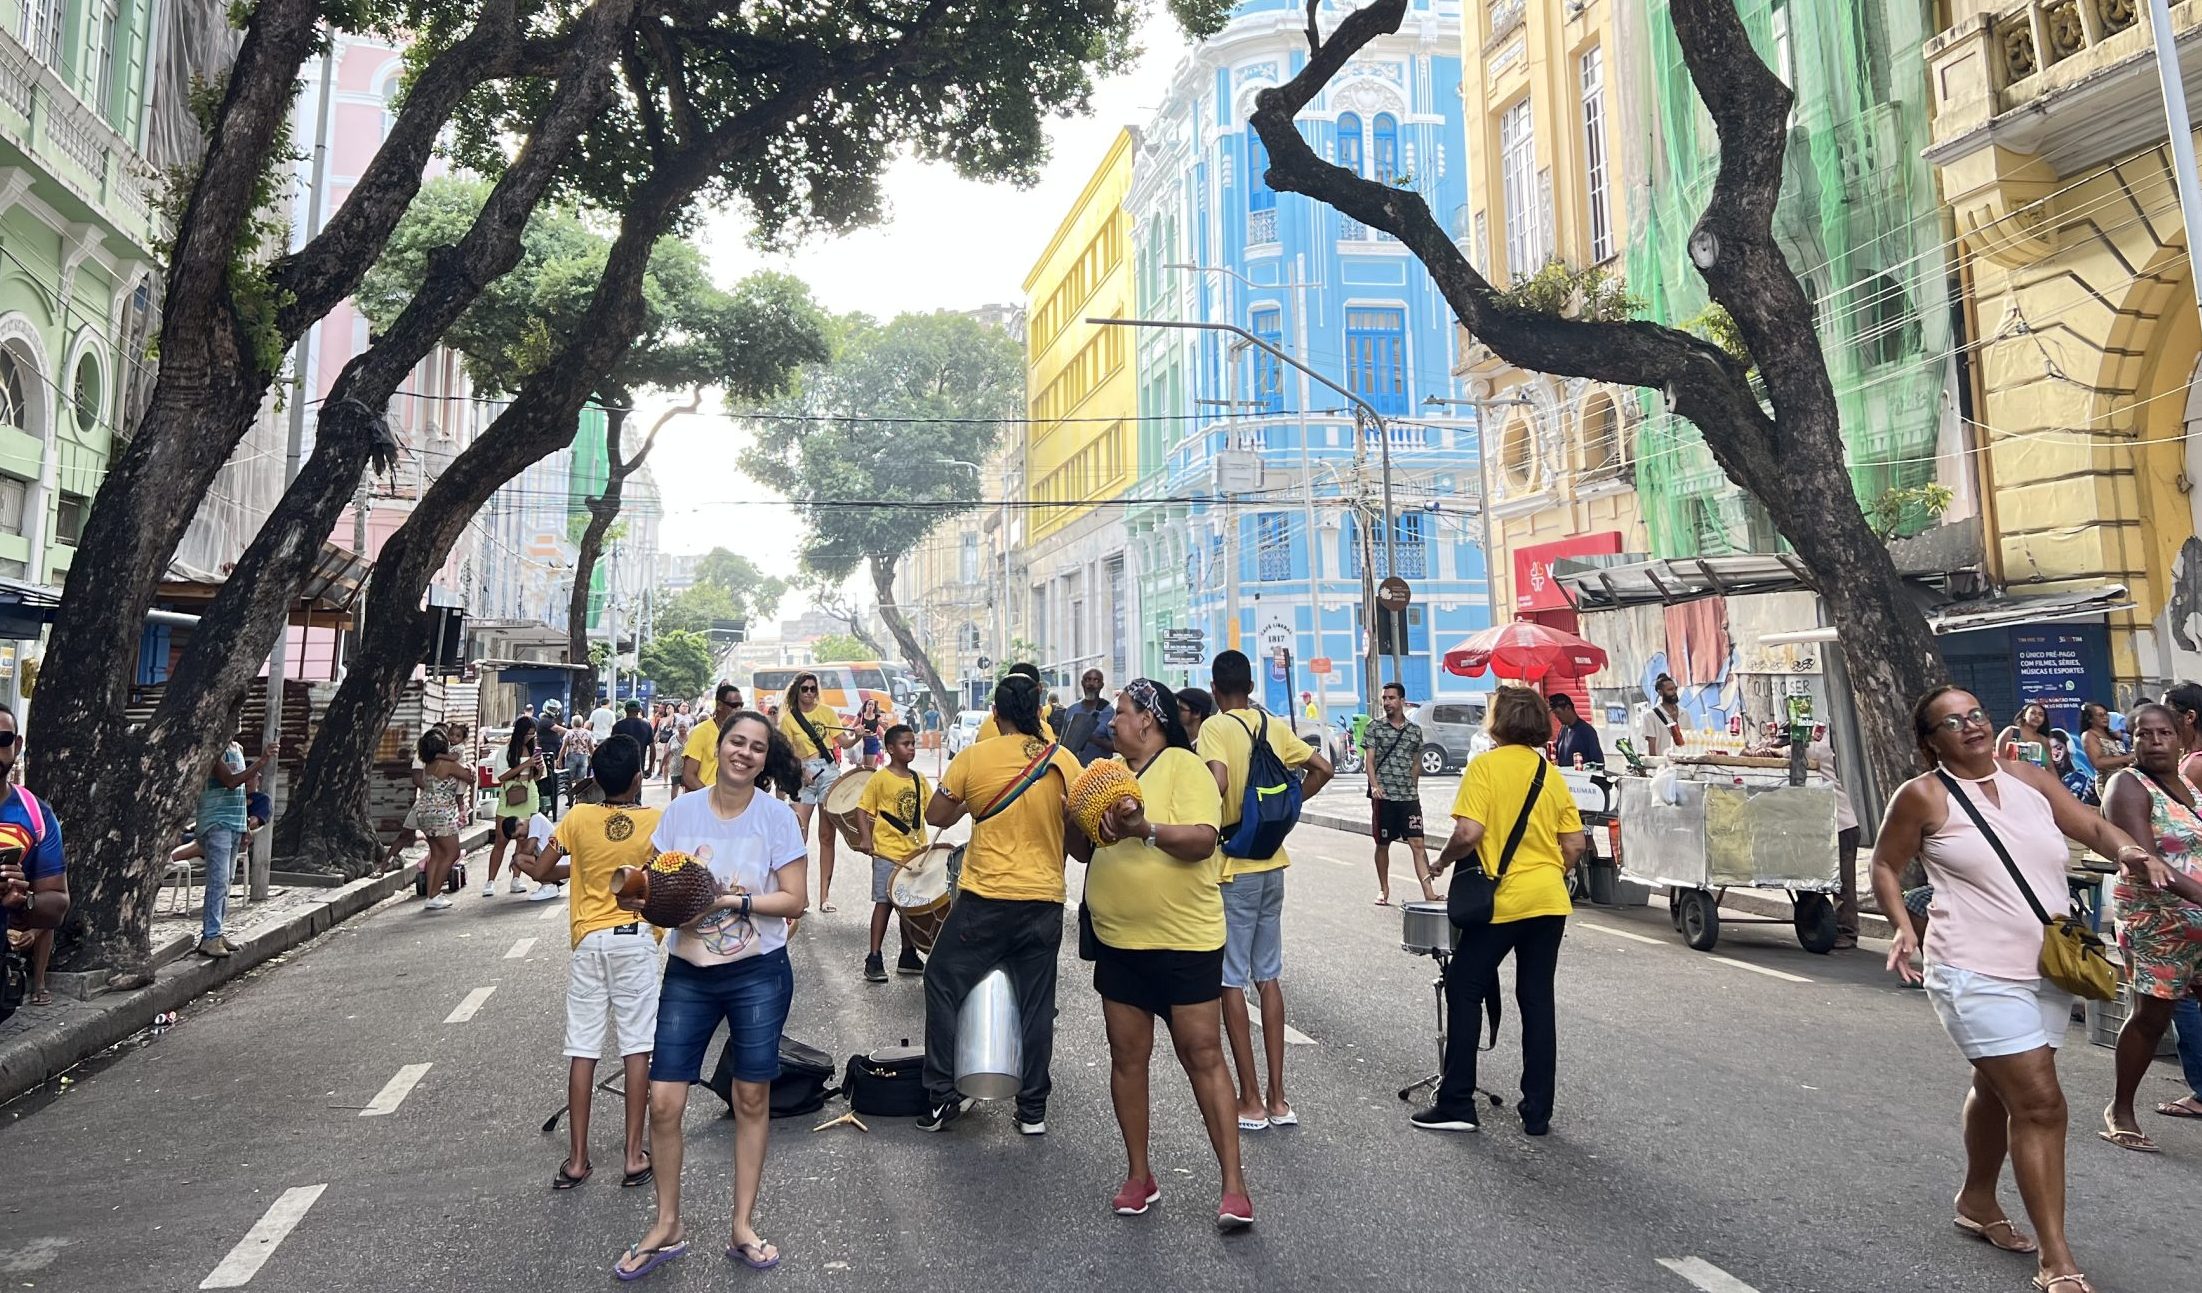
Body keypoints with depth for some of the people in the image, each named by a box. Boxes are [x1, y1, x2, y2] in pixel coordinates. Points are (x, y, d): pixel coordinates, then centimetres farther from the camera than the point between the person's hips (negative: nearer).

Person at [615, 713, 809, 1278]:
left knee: (752, 1098, 8)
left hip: (757, 974, -2)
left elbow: (794, 899, -8)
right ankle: (667, 1226, 23)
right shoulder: (682, 809, 1)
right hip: (688, 973, 2)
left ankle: (743, 1225, 25)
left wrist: (731, 900, -18)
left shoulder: (777, 815, -6)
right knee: (663, 1102, 1)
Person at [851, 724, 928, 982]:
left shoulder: (919, 778, 9)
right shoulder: (880, 779, -8)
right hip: (887, 853, -6)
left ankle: (908, 956, 24)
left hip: (915, 852, 6)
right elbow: (862, 809, -7)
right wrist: (864, 839, -19)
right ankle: (874, 959, 4)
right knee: (884, 902, -3)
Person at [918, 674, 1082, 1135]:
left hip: (985, 899, -2)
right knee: (1036, 1005, 12)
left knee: (943, 984, 15)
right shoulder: (1064, 761, -2)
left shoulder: (972, 758, -7)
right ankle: (1033, 1109, 19)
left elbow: (936, 816, 2)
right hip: (1044, 900, 3)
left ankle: (941, 1098, 16)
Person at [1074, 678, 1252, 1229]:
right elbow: (1083, 850, 16)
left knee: (1203, 1056, -1)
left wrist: (1144, 829, -33)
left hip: (1185, 941, -6)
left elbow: (1203, 838, -20)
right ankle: (1138, 1176, 24)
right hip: (1119, 942, 7)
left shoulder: (1184, 766, -8)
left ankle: (1233, 1183, 6)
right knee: (1127, 1058, 11)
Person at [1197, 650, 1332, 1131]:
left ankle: (1251, 1101, 9)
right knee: (1268, 977, 14)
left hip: (1231, 867, -6)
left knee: (1232, 981, 4)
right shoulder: (1273, 725, 6)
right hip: (1272, 863, 6)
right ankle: (1277, 1098, 18)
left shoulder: (1214, 727, -12)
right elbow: (1322, 768, 8)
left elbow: (1217, 781, -28)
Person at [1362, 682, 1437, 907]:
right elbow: (1369, 760, -4)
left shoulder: (1415, 730, 9)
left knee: (1417, 843, -7)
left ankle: (1428, 892, -12)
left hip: (1409, 796, 1)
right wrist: (1375, 786, -18)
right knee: (1383, 844, 8)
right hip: (1383, 797, -1)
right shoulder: (1375, 728, 2)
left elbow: (1416, 763, 18)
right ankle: (1384, 890, 21)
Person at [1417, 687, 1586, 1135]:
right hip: (1550, 901, 6)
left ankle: (1456, 1104, 9)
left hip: (1502, 900, -5)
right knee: (1537, 1001, 12)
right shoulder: (1551, 773, 7)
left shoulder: (1486, 765, -10)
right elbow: (1575, 844, 7)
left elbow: (1468, 833, -20)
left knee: (1464, 992, 6)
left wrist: (1442, 862, -2)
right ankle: (1537, 1111, 17)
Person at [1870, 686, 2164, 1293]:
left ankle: (1978, 1202, 42)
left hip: (2048, 971, 6)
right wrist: (1903, 926, -16)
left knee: (1999, 1090, 21)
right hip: (1978, 975, -6)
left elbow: (2090, 825, 13)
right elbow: (1884, 866, -3)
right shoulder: (1923, 796, -9)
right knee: (2040, 1103, -11)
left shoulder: (2030, 779, 6)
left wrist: (2125, 847, -9)